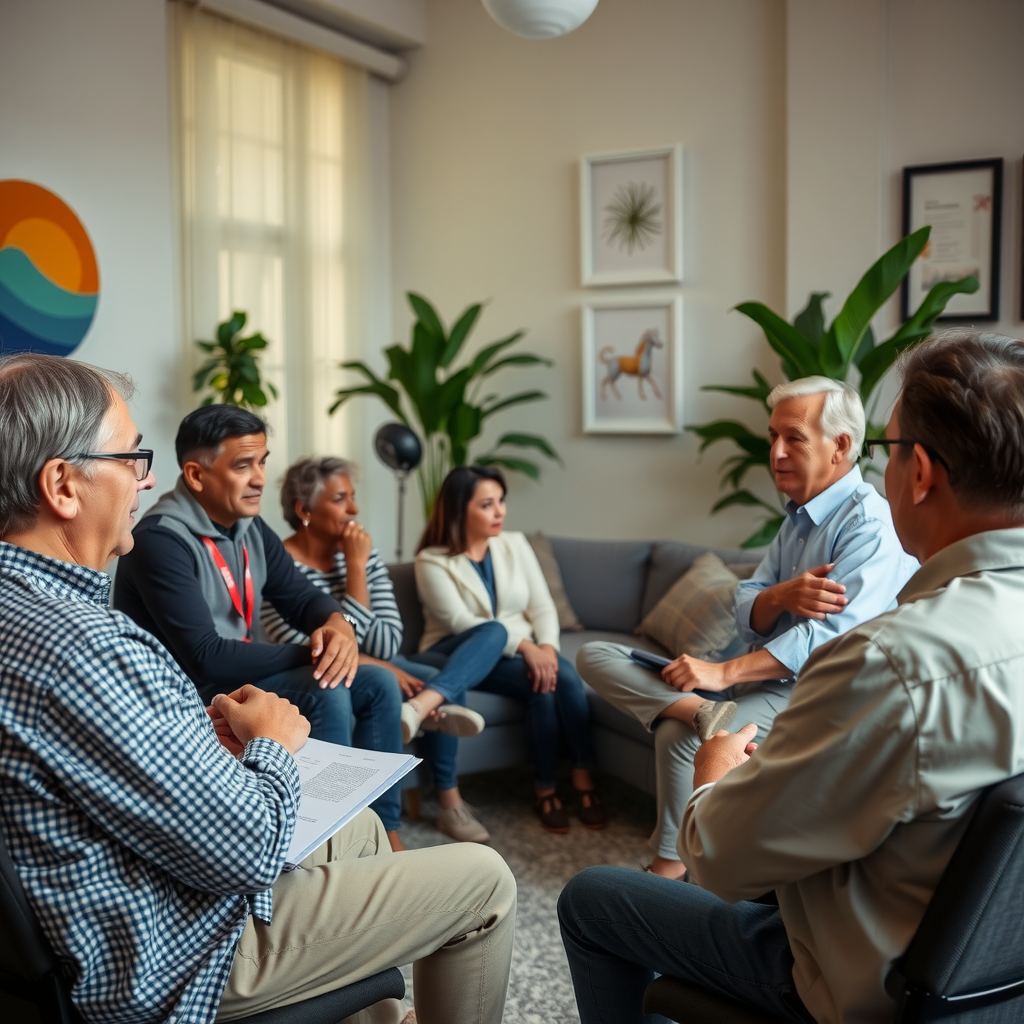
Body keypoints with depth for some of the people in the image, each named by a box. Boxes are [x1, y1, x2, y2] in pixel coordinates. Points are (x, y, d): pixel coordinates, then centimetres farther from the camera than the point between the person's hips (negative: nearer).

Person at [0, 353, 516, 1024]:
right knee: (484, 882, 1)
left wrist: (209, 739, -1)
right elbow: (247, 851, -29)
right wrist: (272, 742, -9)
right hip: (172, 962, -10)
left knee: (362, 827, 28)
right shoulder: (77, 646, -34)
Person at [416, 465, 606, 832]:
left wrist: (546, 647, -20)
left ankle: (582, 776, -17)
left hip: (521, 650, 4)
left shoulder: (515, 544, 7)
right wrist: (525, 647, -29)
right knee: (541, 684, -29)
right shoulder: (432, 562, -7)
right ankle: (545, 786, -14)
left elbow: (543, 606, 2)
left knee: (564, 675, -27)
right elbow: (461, 623, -18)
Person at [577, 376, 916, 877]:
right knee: (594, 656, -5)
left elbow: (829, 635, -24)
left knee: (680, 736, -34)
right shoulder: (797, 516, 15)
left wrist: (723, 672, -27)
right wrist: (783, 595, -17)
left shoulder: (871, 524, -12)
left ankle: (670, 865, -11)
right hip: (758, 675, 8)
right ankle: (701, 709, -30)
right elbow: (748, 619, 7)